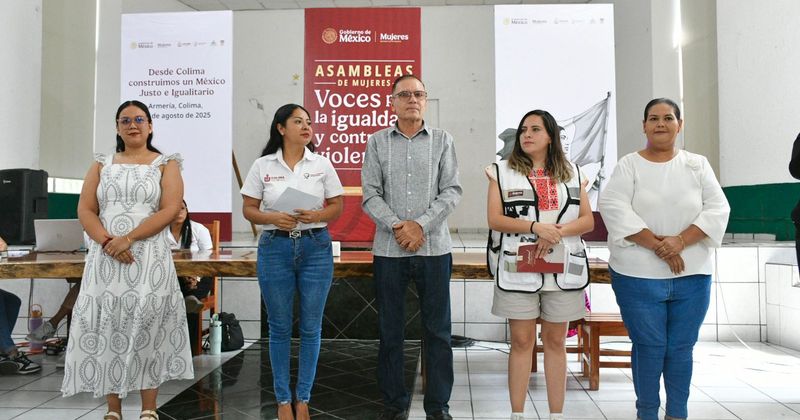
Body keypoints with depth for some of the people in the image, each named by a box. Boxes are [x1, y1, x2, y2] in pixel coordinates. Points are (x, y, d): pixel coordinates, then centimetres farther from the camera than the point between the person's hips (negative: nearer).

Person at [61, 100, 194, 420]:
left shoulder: (165, 164, 6)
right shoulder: (102, 164, 15)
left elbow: (170, 209, -7)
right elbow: (85, 210, 7)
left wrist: (128, 239, -15)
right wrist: (108, 242, -11)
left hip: (149, 256, -3)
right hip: (105, 257, 3)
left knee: (148, 328, -3)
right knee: (106, 327, 2)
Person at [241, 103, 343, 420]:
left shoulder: (322, 164, 3)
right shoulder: (263, 166, 1)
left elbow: (337, 205, 6)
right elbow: (249, 209, 3)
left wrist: (317, 215, -14)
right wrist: (274, 218, -15)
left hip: (315, 247, 1)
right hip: (275, 247, 0)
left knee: (311, 327, 6)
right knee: (280, 328, 7)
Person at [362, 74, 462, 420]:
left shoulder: (442, 140, 6)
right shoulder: (377, 142, 7)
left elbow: (451, 191, -1)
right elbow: (370, 194, 0)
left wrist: (421, 225, -12)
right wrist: (397, 225, -13)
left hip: (434, 247, 0)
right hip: (388, 249, 1)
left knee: (437, 330, 5)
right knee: (390, 330, 8)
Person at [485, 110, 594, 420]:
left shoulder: (572, 173, 11)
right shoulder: (502, 171, 5)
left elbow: (588, 220, 6)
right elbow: (494, 219, -4)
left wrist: (557, 232, -13)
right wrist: (537, 227, -17)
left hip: (562, 270, 2)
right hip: (518, 269, -2)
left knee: (556, 341, 9)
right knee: (522, 341, 2)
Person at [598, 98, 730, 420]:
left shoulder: (698, 165, 9)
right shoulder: (628, 165, 1)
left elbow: (717, 209, 0)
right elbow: (614, 208, -12)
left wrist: (680, 241, -15)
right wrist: (657, 245, -17)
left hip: (692, 275, 3)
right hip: (639, 276, -2)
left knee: (681, 348, 9)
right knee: (648, 347, 3)